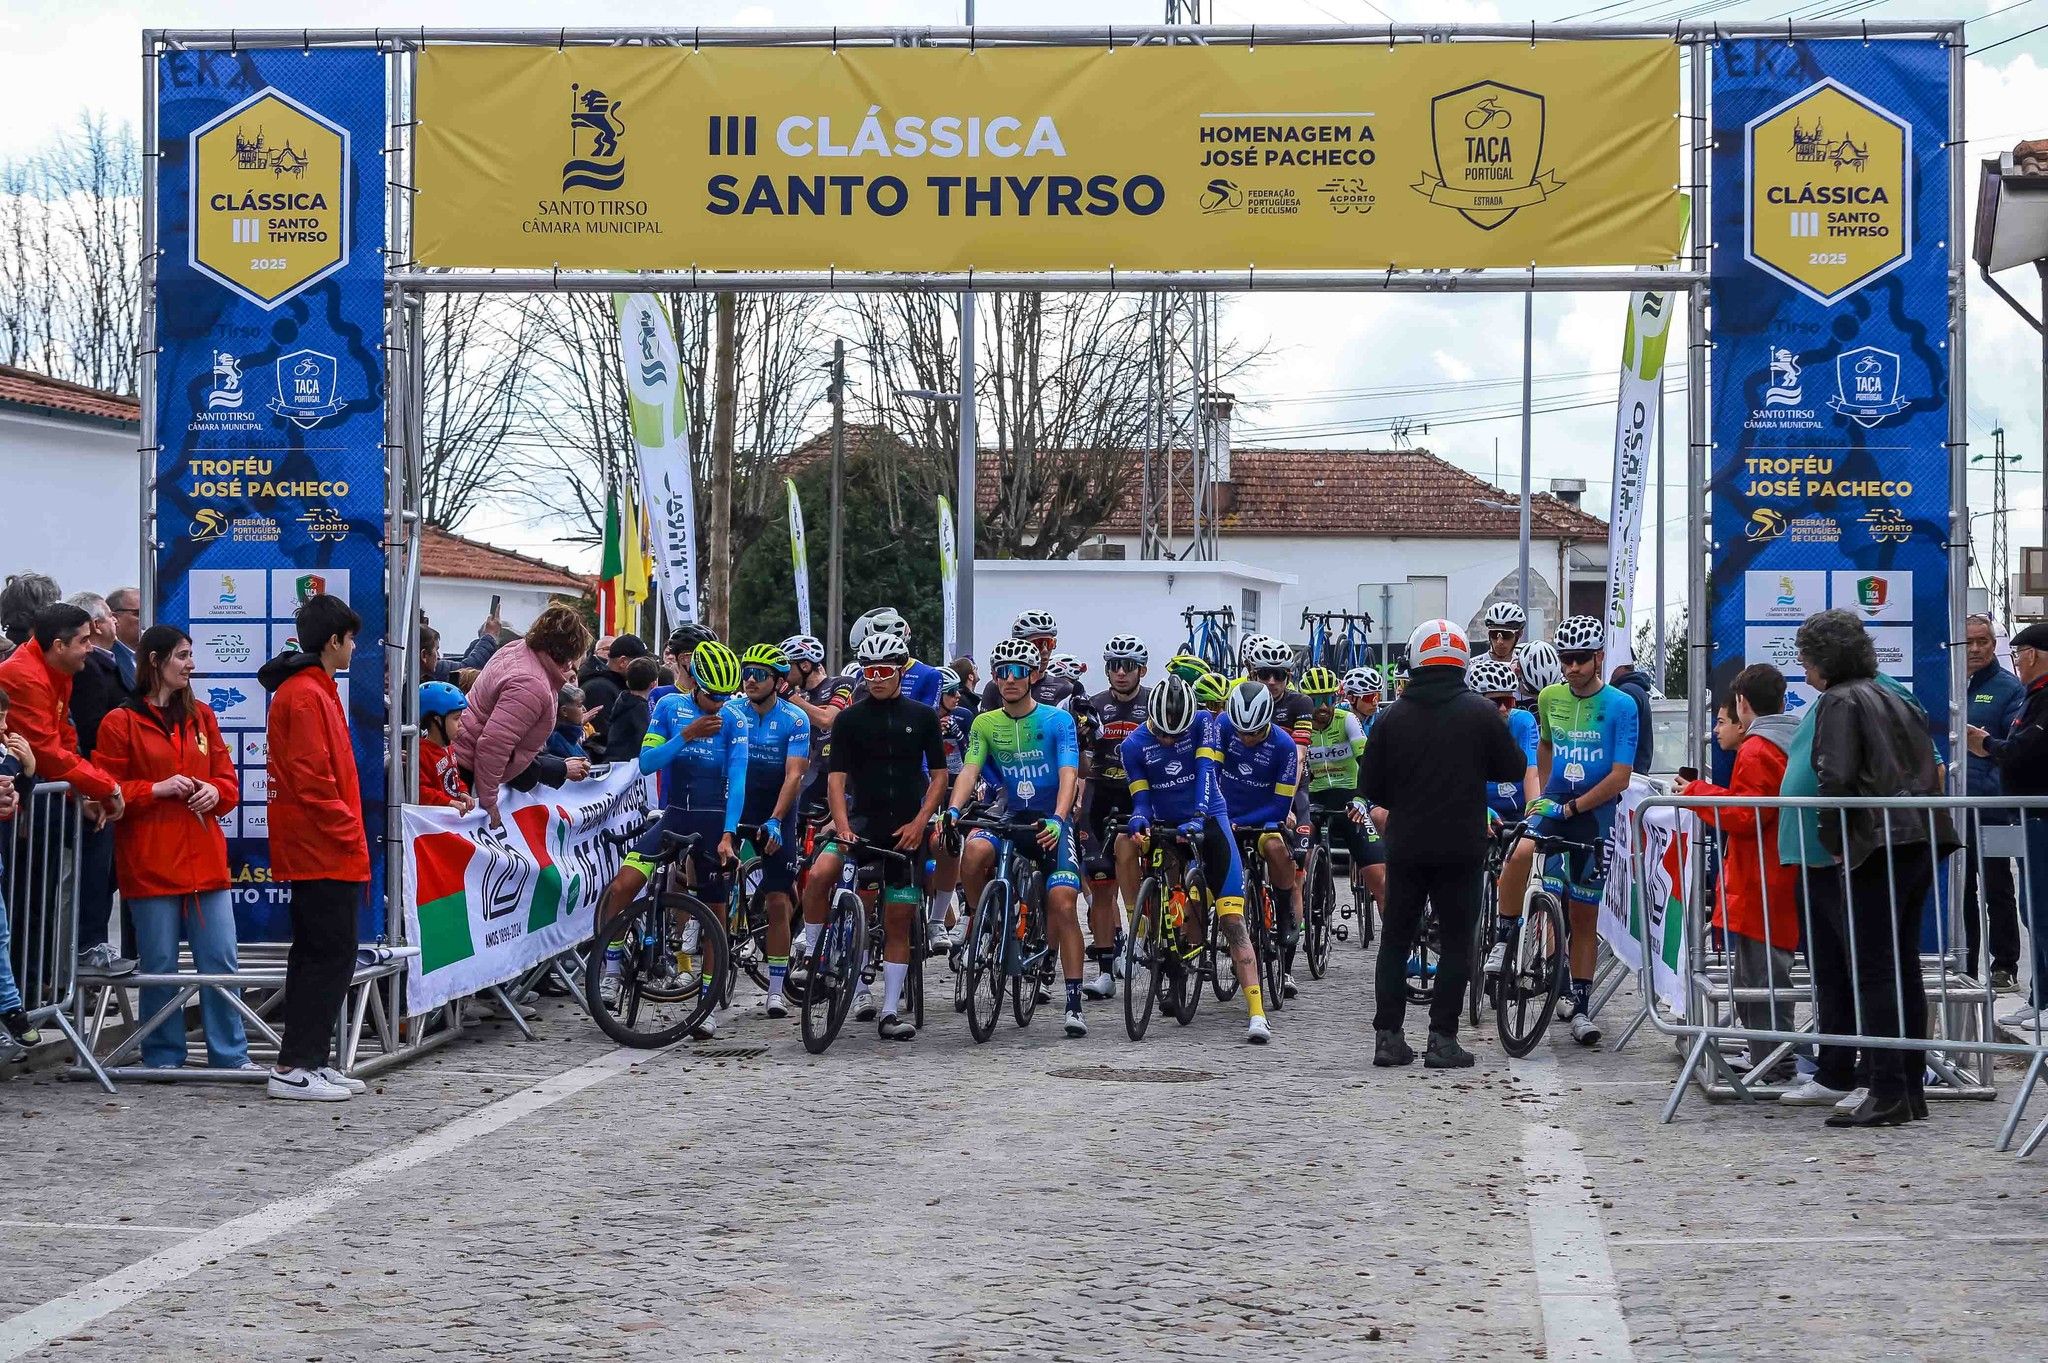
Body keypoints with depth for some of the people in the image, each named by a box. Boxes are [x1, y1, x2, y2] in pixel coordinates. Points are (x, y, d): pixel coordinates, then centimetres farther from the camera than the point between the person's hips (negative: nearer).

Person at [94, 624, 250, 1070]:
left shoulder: (201, 717, 14)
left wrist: (215, 791, -5)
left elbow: (227, 778, 17)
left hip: (204, 860, 4)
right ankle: (163, 1058, 11)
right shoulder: (121, 723, -2)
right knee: (159, 966, 1)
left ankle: (231, 1054, 8)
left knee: (220, 960, 2)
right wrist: (157, 790, -15)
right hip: (150, 862, -4)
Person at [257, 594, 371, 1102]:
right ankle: (294, 1067, -9)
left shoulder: (313, 690, 18)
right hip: (325, 850, -11)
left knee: (316, 954, 13)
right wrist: (350, 831, -14)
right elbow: (312, 779, -21)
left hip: (316, 850, 11)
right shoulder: (307, 696, -15)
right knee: (331, 955, -9)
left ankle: (307, 1060, 16)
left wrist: (349, 832, 17)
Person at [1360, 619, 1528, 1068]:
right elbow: (1514, 769, 4)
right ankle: (1442, 1039, 0)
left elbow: (1370, 786, 2)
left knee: (1395, 939, 11)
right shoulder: (1481, 713, -6)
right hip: (1462, 846, -2)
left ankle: (1388, 1036, 7)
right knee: (1456, 940, 6)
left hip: (1405, 846, 2)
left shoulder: (1393, 716, -1)